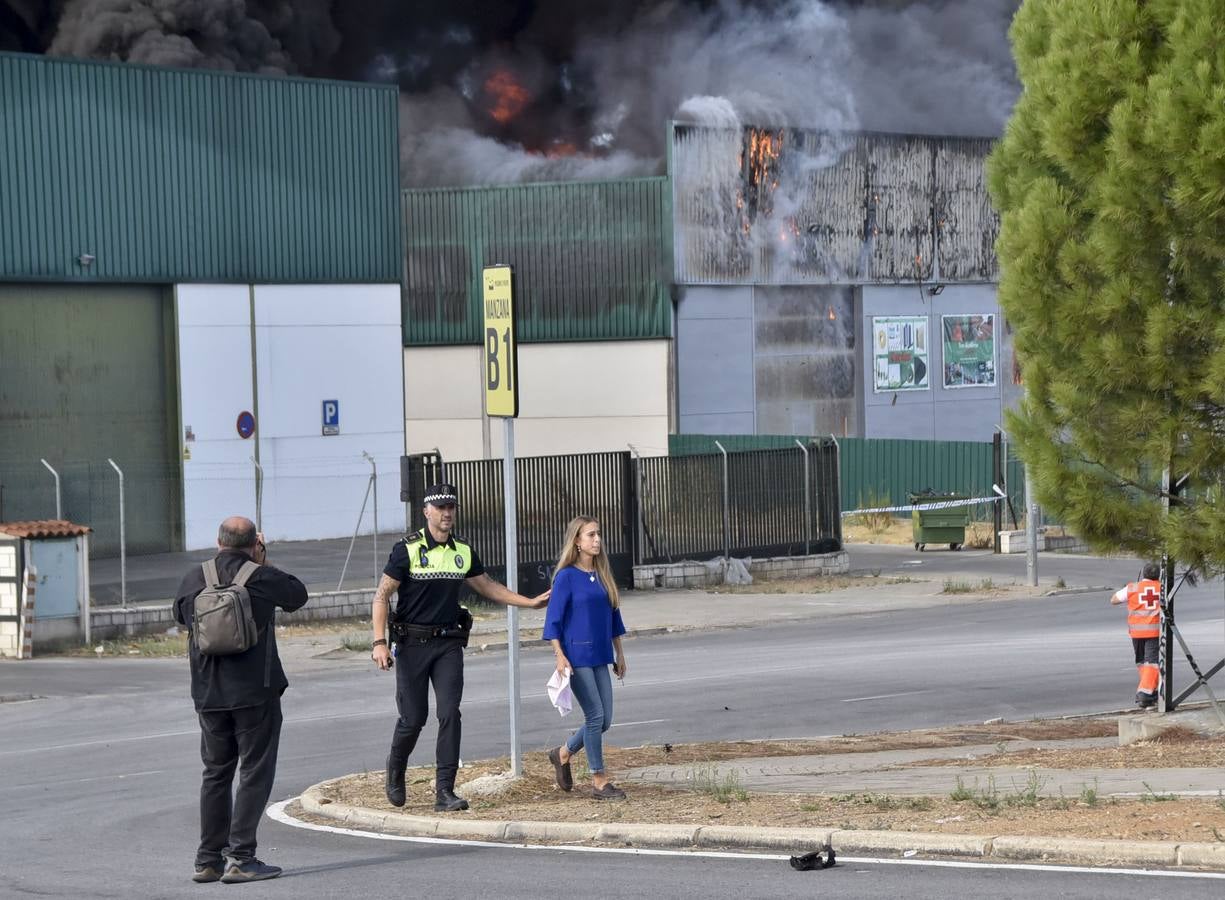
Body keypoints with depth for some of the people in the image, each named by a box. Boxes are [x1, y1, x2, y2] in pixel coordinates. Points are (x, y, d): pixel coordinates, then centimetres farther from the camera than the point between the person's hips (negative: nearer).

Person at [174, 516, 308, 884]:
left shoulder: (194, 580, 2)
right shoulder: (263, 578, -8)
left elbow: (180, 614, 22)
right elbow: (298, 596, 11)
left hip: (209, 695, 4)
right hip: (255, 692, -4)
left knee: (215, 774, 14)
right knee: (255, 774, 0)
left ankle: (208, 859, 14)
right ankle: (240, 858, -8)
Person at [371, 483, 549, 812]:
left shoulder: (462, 551, 8)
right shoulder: (408, 549, -7)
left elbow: (487, 586, 21)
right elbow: (382, 595, -7)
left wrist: (530, 602, 15)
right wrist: (379, 642, -16)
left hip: (449, 643, 3)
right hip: (413, 644, -3)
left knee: (450, 714, -10)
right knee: (413, 717, -1)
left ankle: (444, 793, -10)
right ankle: (394, 775, 29)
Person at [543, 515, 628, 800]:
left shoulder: (602, 575, 11)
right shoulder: (566, 577, -7)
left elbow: (613, 616, 18)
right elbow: (553, 620, -8)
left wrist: (619, 653, 19)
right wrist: (559, 656, -15)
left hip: (599, 657, 7)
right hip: (576, 656, -7)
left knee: (604, 720, 6)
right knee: (595, 716, -7)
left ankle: (563, 754, 28)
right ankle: (599, 781, 2)